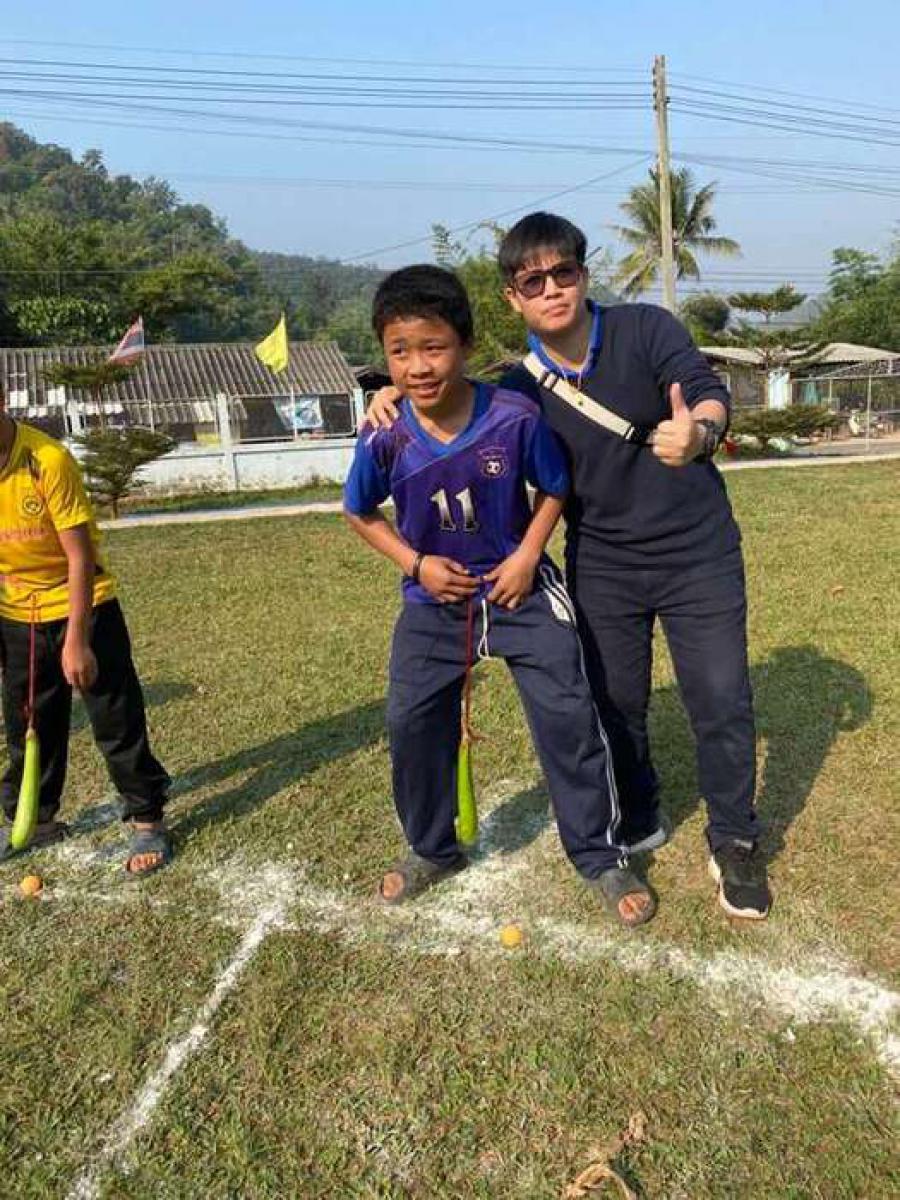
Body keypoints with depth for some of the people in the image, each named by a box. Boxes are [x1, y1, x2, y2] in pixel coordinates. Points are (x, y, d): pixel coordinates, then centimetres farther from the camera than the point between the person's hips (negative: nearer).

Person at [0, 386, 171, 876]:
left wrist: (76, 640, -19)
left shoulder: (49, 460, -23)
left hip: (81, 607, -5)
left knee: (117, 721, 1)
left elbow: (80, 556, -20)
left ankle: (147, 820, 15)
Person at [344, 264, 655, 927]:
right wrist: (415, 562, -9)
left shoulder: (516, 417, -21)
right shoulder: (385, 438, -16)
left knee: (569, 716, -4)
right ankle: (433, 850, 32)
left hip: (522, 590, -2)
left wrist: (527, 554, -14)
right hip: (434, 600, 3)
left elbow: (554, 489, -2)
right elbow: (361, 512, 3)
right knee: (411, 722, 7)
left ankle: (602, 856, 18)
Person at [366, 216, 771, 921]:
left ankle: (735, 843, 22)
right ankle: (639, 823, 37)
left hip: (699, 554, -2)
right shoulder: (519, 389, -5)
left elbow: (709, 392, -23)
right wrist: (397, 401, -10)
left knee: (722, 700, 0)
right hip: (602, 571, 2)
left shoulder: (646, 329, -10)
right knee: (614, 704, 12)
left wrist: (701, 430, -48)